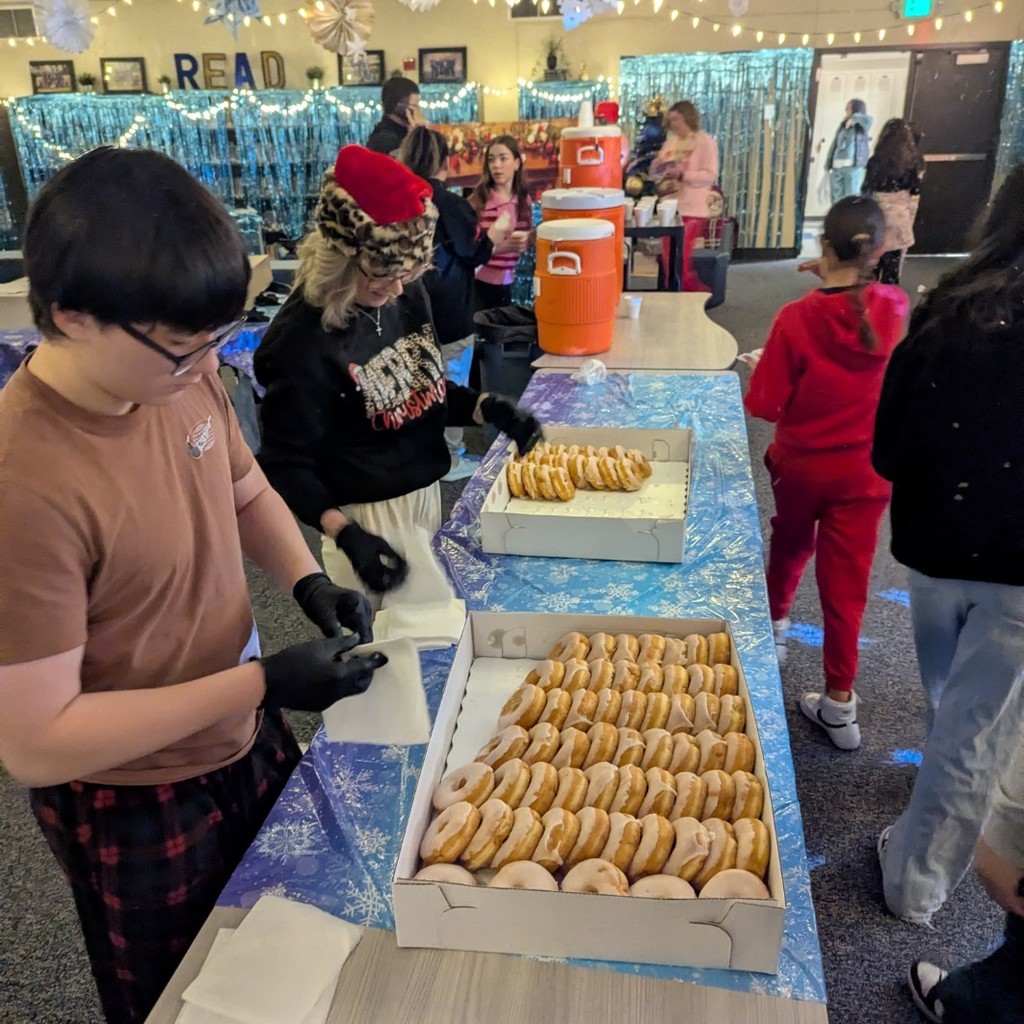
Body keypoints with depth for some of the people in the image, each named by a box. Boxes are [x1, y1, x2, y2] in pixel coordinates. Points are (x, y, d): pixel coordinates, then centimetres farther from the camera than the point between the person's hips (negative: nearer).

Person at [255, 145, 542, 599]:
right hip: (367, 519, -7)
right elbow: (285, 465, -19)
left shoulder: (407, 295, -3)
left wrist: (487, 408, -6)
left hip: (427, 494, 7)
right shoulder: (302, 340, -23)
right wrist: (345, 535, -31)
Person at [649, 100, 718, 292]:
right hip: (670, 207, 7)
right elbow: (657, 172, 18)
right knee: (668, 259, 8)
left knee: (681, 259, -9)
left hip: (691, 209, -7)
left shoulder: (705, 141, -4)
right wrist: (657, 166, -5)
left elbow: (710, 175, -12)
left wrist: (683, 174, -22)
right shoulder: (671, 141, 15)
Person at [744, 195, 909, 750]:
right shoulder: (896, 309, -10)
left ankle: (774, 627, 50)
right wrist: (837, 281, 15)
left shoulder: (796, 317, -20)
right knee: (846, 579, 7)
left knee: (790, 546, 26)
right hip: (864, 469, 1)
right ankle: (839, 703, 12)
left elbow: (762, 404, -14)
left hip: (800, 463, -1)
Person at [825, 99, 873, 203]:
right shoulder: (842, 126, 21)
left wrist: (854, 118, -6)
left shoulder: (862, 126, 6)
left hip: (854, 166, -5)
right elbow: (834, 145, 17)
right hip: (837, 167, 5)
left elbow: (869, 119, -17)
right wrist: (828, 164, 8)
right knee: (836, 198, 4)